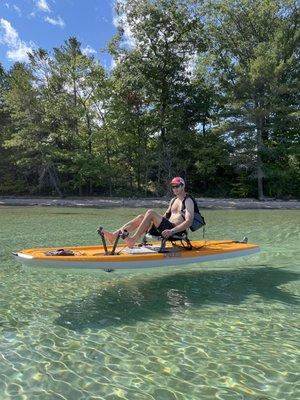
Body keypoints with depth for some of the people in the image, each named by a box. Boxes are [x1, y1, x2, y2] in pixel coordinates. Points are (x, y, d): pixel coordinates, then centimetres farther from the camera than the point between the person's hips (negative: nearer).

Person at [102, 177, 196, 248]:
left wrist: (172, 231, -27)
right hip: (166, 228, 8)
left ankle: (133, 240, -31)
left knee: (150, 213, -24)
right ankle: (114, 235, -20)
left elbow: (189, 222, -16)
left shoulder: (188, 201, -3)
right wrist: (149, 226, 13)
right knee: (141, 217, -10)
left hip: (176, 231, -8)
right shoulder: (173, 200, 23)